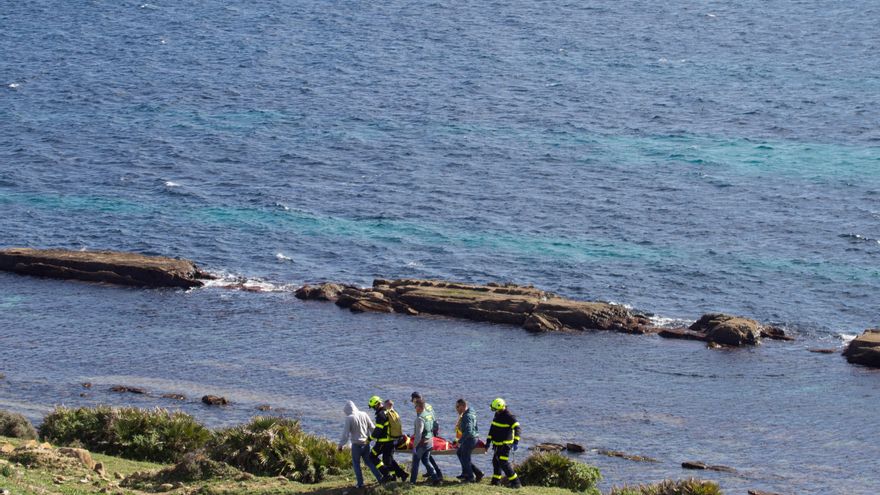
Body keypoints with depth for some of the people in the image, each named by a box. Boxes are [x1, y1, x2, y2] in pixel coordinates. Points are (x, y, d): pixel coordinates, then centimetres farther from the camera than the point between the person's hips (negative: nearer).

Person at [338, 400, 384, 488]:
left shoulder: (349, 418, -13)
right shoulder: (364, 415, 2)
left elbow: (346, 433, -12)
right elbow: (372, 428, 6)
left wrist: (341, 444, -3)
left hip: (356, 444, -5)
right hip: (366, 443, 5)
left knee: (356, 463, 8)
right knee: (369, 461, 16)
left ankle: (360, 483, 7)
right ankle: (380, 478, 9)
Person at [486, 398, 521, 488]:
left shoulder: (509, 417, -18)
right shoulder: (497, 415, 10)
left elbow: (517, 429, -25)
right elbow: (493, 428, 19)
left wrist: (516, 442, -34)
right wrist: (488, 441, 18)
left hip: (506, 444, -9)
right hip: (498, 443, 9)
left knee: (503, 462, -16)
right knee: (496, 461, 17)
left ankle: (516, 483, -16)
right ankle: (496, 481, 31)